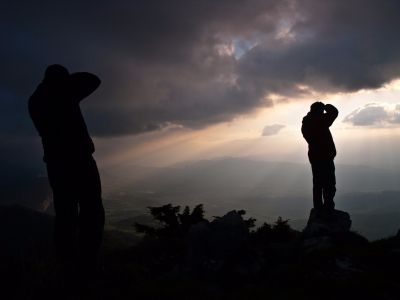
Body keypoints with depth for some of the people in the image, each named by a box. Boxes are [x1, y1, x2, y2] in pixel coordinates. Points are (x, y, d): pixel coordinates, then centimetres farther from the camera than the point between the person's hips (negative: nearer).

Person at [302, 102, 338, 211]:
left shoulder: (306, 124, 6)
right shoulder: (320, 121, -15)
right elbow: (334, 112, -11)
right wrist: (327, 106, 8)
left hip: (314, 156, 8)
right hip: (326, 157, -8)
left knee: (318, 183, 13)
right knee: (329, 184, -3)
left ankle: (318, 207, 17)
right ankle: (328, 208, -5)